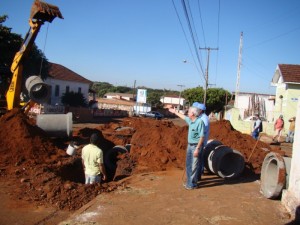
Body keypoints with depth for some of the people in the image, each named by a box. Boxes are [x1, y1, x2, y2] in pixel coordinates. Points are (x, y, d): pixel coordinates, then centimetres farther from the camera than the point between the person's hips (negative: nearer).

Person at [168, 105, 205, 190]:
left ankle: (193, 184, 6)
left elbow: (202, 137, -21)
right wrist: (175, 112, 39)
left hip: (196, 146, -9)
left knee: (194, 166, -3)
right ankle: (189, 181, 27)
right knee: (188, 165, 15)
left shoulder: (199, 122, -19)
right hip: (190, 145, 9)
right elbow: (184, 117, 29)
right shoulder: (190, 120, 6)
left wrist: (197, 149, -24)